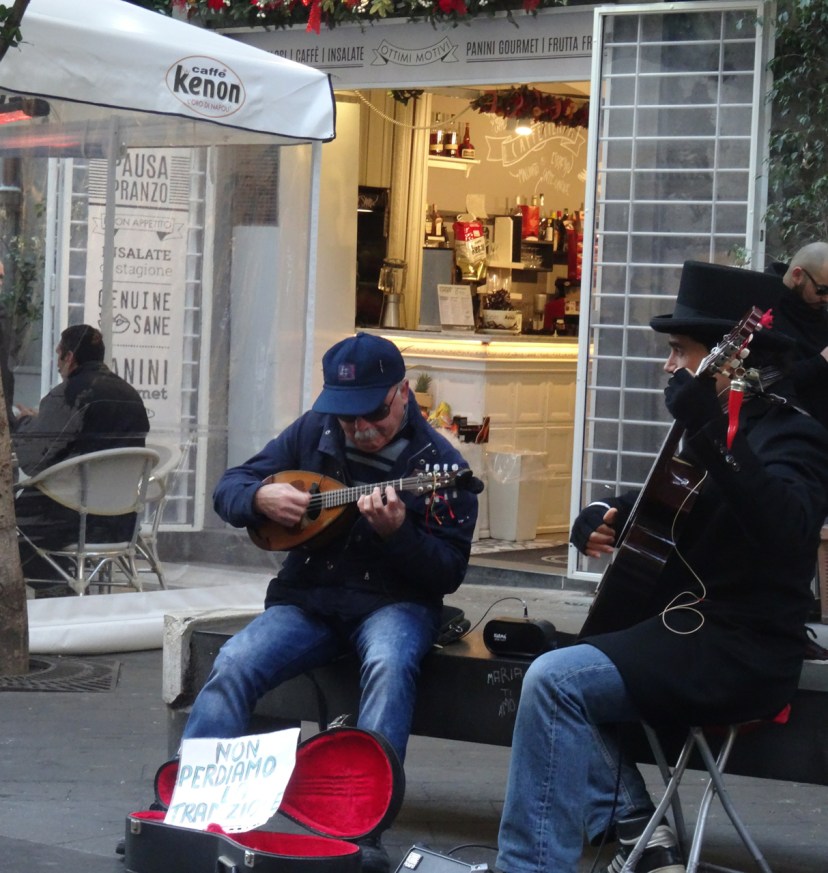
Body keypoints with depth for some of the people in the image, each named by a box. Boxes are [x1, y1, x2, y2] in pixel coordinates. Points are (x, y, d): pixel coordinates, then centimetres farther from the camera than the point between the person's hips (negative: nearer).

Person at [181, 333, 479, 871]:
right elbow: (229, 489, 10)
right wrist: (260, 498, -14)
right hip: (307, 598, 3)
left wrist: (396, 532, -28)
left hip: (393, 603, -3)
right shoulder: (314, 433, 5)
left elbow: (449, 574, -10)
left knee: (389, 664, -37)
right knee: (234, 664, -23)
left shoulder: (438, 462, -6)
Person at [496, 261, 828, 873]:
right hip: (691, 627, 11)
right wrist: (601, 518, 6)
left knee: (555, 681, -21)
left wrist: (709, 436, -45)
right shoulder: (720, 429, 15)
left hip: (744, 654, -11)